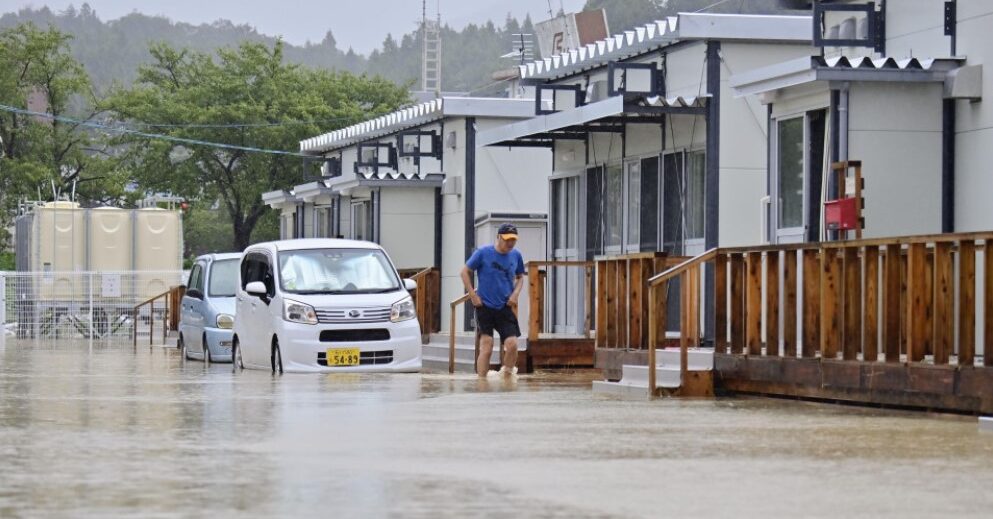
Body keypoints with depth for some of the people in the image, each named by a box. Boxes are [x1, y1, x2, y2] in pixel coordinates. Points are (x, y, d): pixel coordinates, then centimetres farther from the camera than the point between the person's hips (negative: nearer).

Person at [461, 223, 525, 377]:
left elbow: (520, 277, 20)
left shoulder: (516, 255, 4)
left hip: (505, 307, 3)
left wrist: (516, 293, 2)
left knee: (512, 344, -9)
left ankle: (507, 373, 13)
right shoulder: (483, 253, -6)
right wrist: (473, 295, -5)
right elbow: (465, 272, 1)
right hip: (485, 306, -3)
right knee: (486, 347, -4)